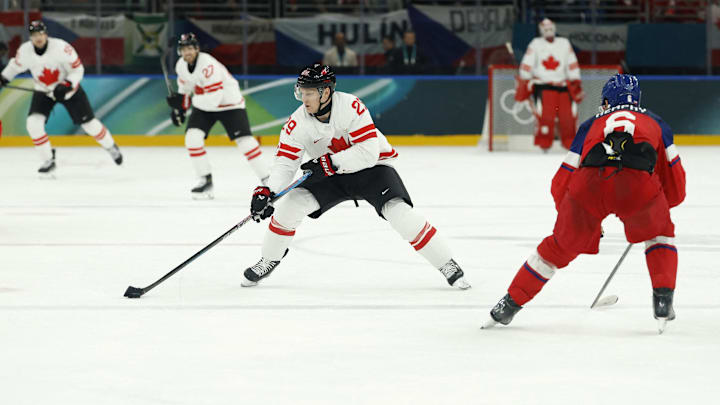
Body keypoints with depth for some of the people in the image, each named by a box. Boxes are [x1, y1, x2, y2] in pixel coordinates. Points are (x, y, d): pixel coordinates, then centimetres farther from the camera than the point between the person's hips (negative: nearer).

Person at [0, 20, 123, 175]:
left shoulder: (62, 47, -27)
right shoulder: (24, 51, -16)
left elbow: (78, 69, -19)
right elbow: (16, 65, 7)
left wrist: (66, 86, -31)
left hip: (68, 88, -3)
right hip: (43, 91, 3)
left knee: (89, 123, 2)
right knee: (33, 123, -17)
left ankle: (111, 147, 29)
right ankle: (49, 161, -2)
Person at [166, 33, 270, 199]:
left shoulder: (208, 65, -31)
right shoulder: (181, 65, -6)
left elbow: (213, 99, -35)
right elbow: (185, 87, 15)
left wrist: (185, 101, -30)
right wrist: (179, 107, 6)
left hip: (229, 102, -7)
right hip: (203, 106, 7)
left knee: (244, 140, -16)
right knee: (192, 137, -12)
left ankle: (268, 179, -6)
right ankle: (206, 181, -2)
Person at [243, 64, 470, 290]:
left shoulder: (351, 107, -29)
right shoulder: (297, 123, -16)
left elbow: (369, 152, -32)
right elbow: (285, 163, -15)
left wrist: (329, 163, -36)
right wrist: (265, 192, -31)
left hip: (371, 168, -4)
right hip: (331, 177, 4)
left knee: (400, 213, -24)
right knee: (291, 203, -14)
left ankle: (448, 265, -11)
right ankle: (269, 260, 9)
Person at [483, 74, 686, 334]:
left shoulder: (591, 125, 34)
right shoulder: (656, 123, 34)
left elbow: (561, 183, 30)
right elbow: (675, 188, 32)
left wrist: (585, 222, 42)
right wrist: (659, 208, 52)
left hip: (589, 182, 1)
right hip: (638, 183, -1)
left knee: (561, 245, 22)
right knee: (659, 233, 28)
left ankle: (511, 303, 27)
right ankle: (663, 300, 13)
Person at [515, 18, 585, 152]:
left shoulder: (564, 43, 14)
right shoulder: (536, 44, 5)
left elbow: (572, 65, 15)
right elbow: (526, 66, 2)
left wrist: (576, 86, 9)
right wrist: (522, 86, -3)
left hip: (563, 86, 3)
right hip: (543, 85, -3)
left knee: (568, 115, -3)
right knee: (545, 116, -17)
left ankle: (570, 144, 9)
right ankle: (544, 145, -12)